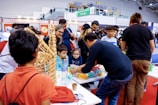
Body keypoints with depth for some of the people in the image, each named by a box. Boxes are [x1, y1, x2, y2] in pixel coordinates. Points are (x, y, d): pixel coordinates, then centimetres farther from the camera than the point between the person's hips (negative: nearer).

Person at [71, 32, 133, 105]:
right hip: (128, 72, 9)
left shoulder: (94, 47, -6)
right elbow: (97, 60, 32)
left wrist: (75, 70, 16)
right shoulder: (103, 43, 20)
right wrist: (81, 66, 36)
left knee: (99, 96, 12)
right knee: (113, 96, 26)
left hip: (118, 75, -9)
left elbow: (87, 69, -3)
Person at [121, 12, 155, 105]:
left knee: (131, 84, 10)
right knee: (141, 84, 11)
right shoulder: (147, 30, 10)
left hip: (131, 60, -2)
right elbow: (152, 48, 10)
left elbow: (123, 48, 10)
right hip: (145, 60, 2)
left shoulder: (127, 30, 5)